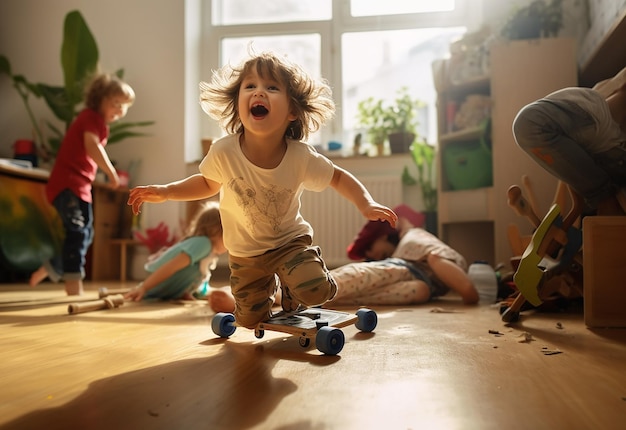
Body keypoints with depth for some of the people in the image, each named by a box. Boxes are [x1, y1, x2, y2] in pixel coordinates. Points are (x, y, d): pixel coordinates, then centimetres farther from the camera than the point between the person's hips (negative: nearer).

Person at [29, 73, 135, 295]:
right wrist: (111, 173, -25)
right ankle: (74, 288, -23)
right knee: (77, 232, -20)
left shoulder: (97, 122, 20)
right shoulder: (91, 117, -9)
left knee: (85, 236, 15)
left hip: (80, 187, 10)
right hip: (68, 184, -10)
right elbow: (92, 146, -26)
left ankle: (47, 270, 30)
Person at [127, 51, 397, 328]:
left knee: (315, 290, -26)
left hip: (290, 242, -1)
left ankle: (290, 291, 12)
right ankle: (271, 284, 43)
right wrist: (165, 191, -13)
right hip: (245, 253, 2)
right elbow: (208, 183, 0)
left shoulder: (301, 157, -24)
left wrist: (365, 204, -23)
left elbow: (340, 178, -6)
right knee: (250, 320, 9)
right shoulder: (223, 152, -22)